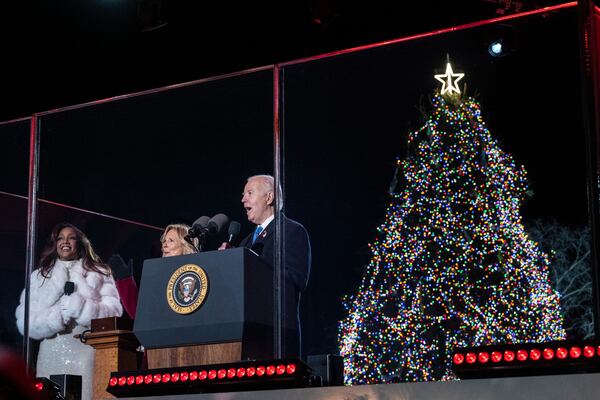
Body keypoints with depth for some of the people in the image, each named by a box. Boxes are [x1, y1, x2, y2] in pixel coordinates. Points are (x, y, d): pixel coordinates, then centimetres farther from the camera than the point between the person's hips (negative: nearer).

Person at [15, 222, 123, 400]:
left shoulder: (99, 273, 10)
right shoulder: (38, 276, 15)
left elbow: (113, 313, -2)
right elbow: (25, 322, 4)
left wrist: (79, 307, -14)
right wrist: (61, 314, -10)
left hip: (89, 355, -2)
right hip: (53, 356, 2)